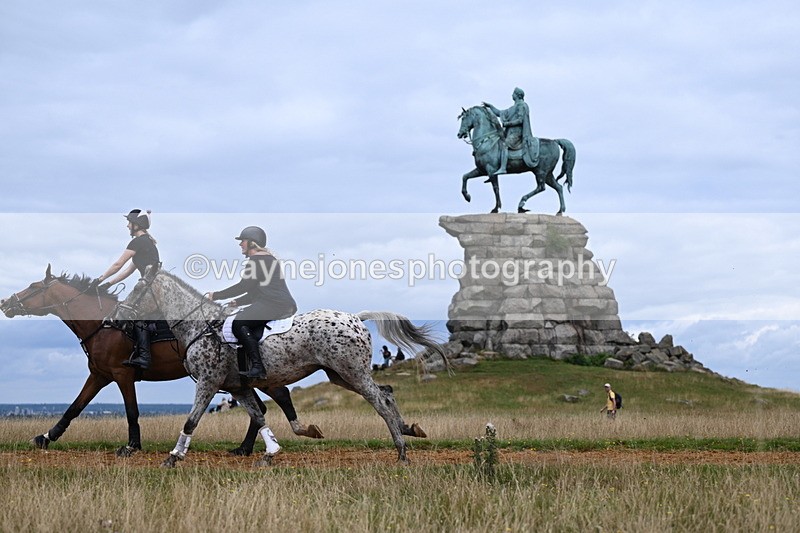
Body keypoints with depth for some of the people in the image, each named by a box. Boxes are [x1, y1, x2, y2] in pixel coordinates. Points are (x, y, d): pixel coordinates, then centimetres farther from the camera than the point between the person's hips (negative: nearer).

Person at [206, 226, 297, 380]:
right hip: (288, 306, 11)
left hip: (274, 305, -11)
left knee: (239, 324, -13)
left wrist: (216, 295, -3)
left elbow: (244, 286, -10)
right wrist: (237, 302, 24)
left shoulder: (255, 260, -3)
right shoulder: (270, 258, 28)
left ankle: (258, 367, -21)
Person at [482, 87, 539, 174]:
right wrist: (490, 106, 22)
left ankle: (503, 168, -42)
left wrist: (507, 123, -14)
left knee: (504, 145, -30)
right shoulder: (513, 108, 25)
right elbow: (499, 113, 29)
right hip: (510, 132, 10)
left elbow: (520, 120, -15)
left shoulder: (521, 105, -4)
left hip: (516, 133, -10)